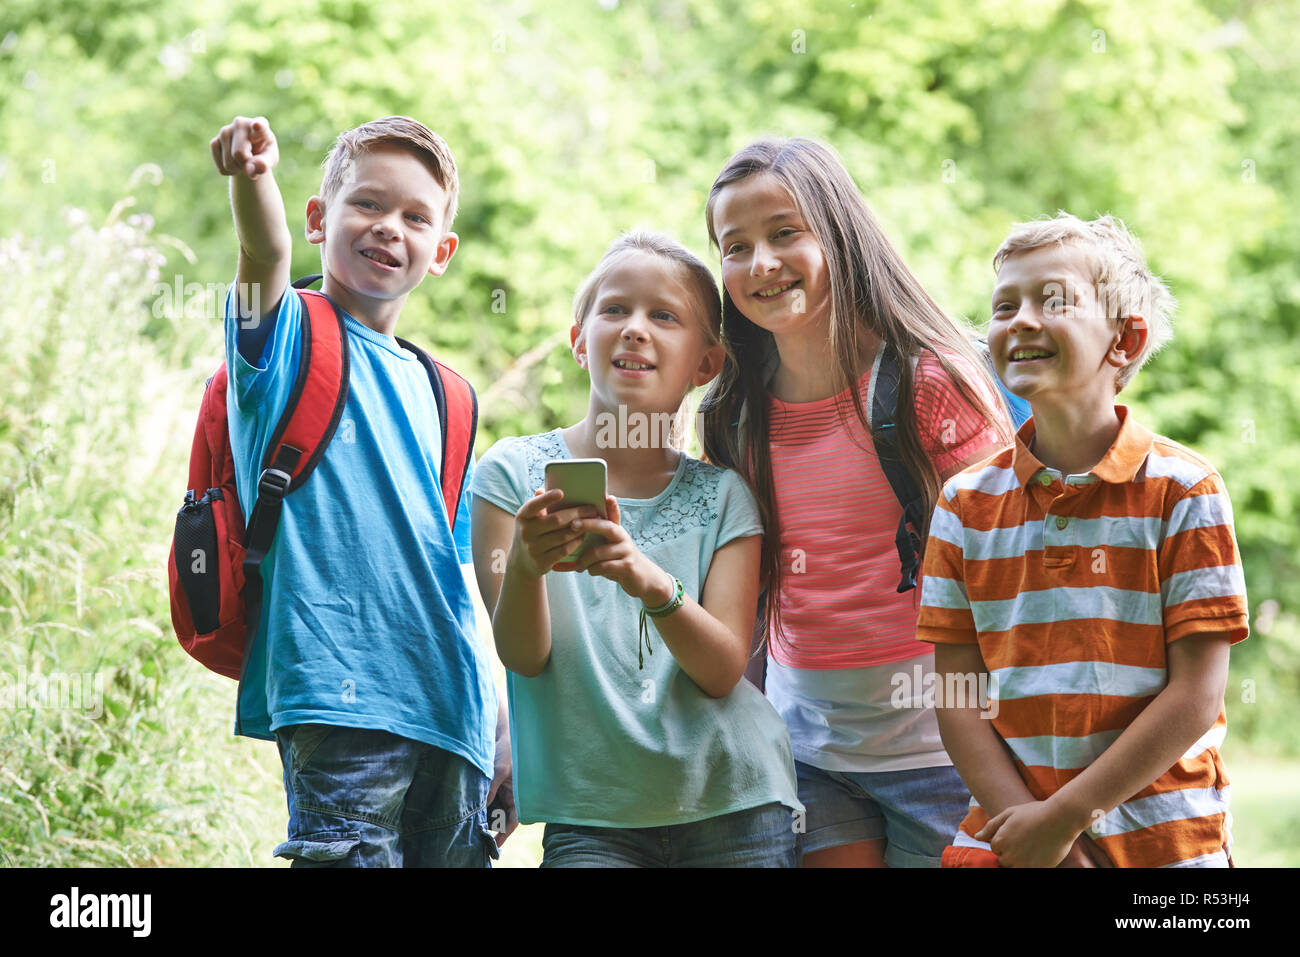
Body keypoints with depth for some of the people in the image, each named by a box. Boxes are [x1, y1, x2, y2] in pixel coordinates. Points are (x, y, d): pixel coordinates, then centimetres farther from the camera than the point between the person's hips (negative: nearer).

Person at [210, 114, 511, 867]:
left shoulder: (438, 395, 20)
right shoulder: (294, 340, 4)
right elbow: (267, 256, -20)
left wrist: (499, 729, 18)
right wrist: (252, 178, -42)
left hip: (449, 706, 6)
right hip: (339, 689, -6)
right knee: (351, 857, -15)